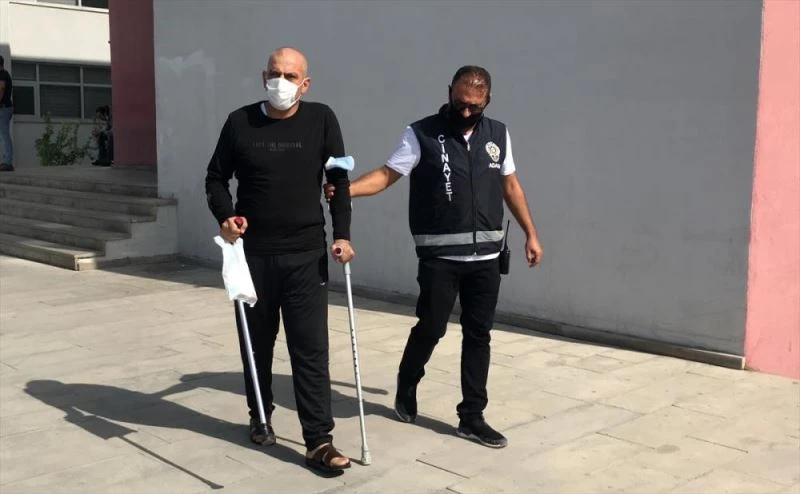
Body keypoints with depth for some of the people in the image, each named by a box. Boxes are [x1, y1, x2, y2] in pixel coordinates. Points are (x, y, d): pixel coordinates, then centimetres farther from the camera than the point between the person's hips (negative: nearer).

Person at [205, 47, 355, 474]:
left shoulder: (321, 119, -1)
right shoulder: (240, 122, -1)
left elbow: (338, 180, 3)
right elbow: (216, 178, 7)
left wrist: (341, 234, -5)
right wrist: (225, 217, -12)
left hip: (306, 255, -1)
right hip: (253, 253, 1)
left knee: (311, 349, -2)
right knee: (257, 343, 15)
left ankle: (319, 441, 3)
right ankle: (260, 417, 35)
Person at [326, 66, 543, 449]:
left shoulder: (497, 134, 8)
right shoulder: (422, 134, -5)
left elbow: (511, 186, 16)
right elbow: (387, 174, -11)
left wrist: (531, 234, 15)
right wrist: (344, 189, -28)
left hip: (485, 255, 4)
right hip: (440, 255, -4)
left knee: (478, 334, 7)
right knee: (431, 327, 1)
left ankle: (472, 417, 17)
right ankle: (406, 387, 31)